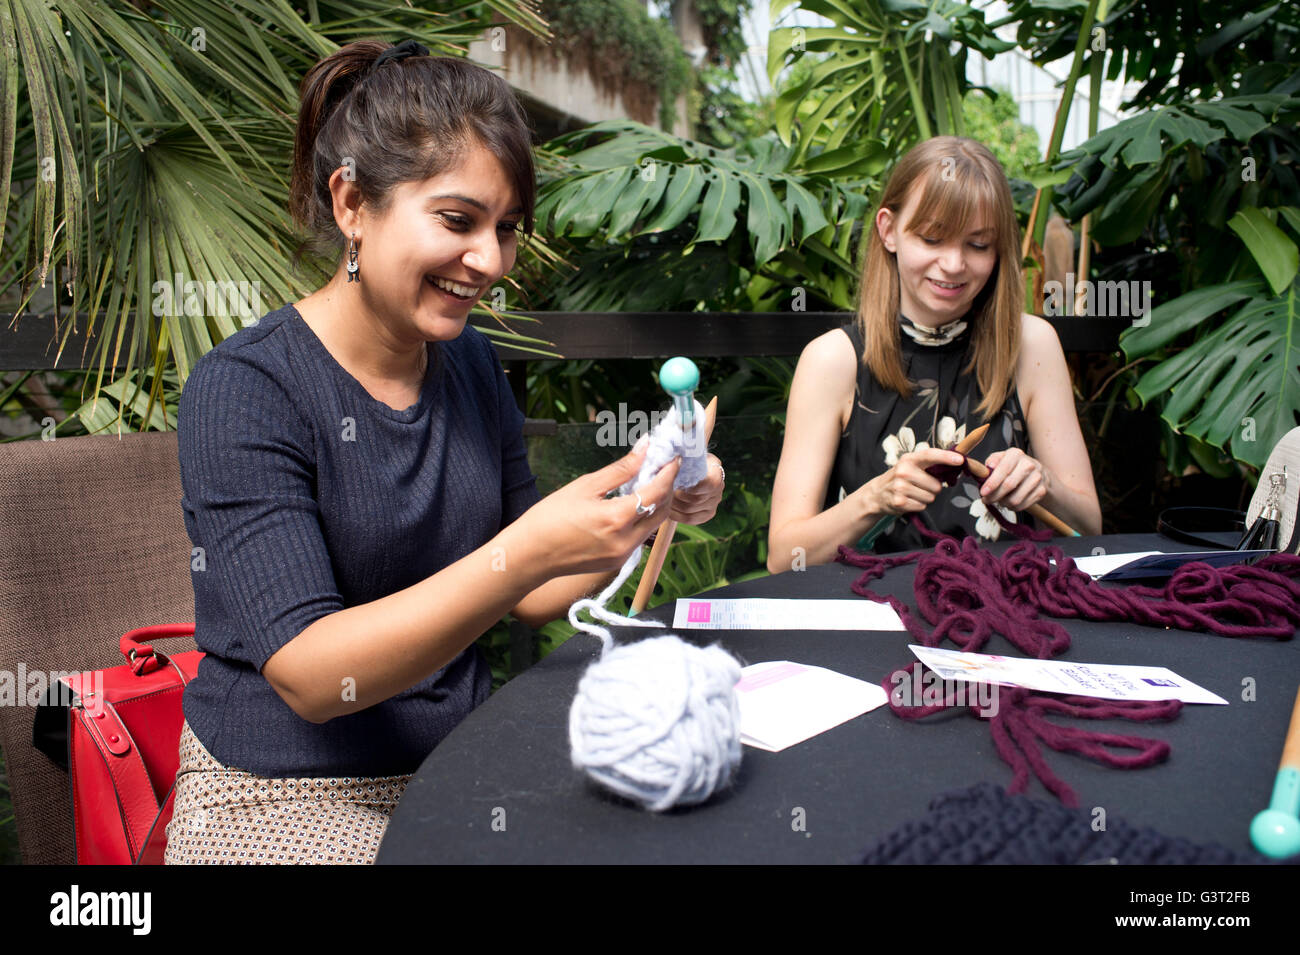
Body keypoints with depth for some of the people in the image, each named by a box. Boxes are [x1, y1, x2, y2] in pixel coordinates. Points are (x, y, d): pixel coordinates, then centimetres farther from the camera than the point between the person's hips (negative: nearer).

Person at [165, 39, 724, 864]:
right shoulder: (244, 389, -15)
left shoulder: (472, 364, 2)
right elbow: (308, 674, -22)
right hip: (291, 793, -5)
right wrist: (526, 548, -33)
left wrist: (646, 511, -11)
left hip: (464, 760, 6)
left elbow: (531, 596, 7)